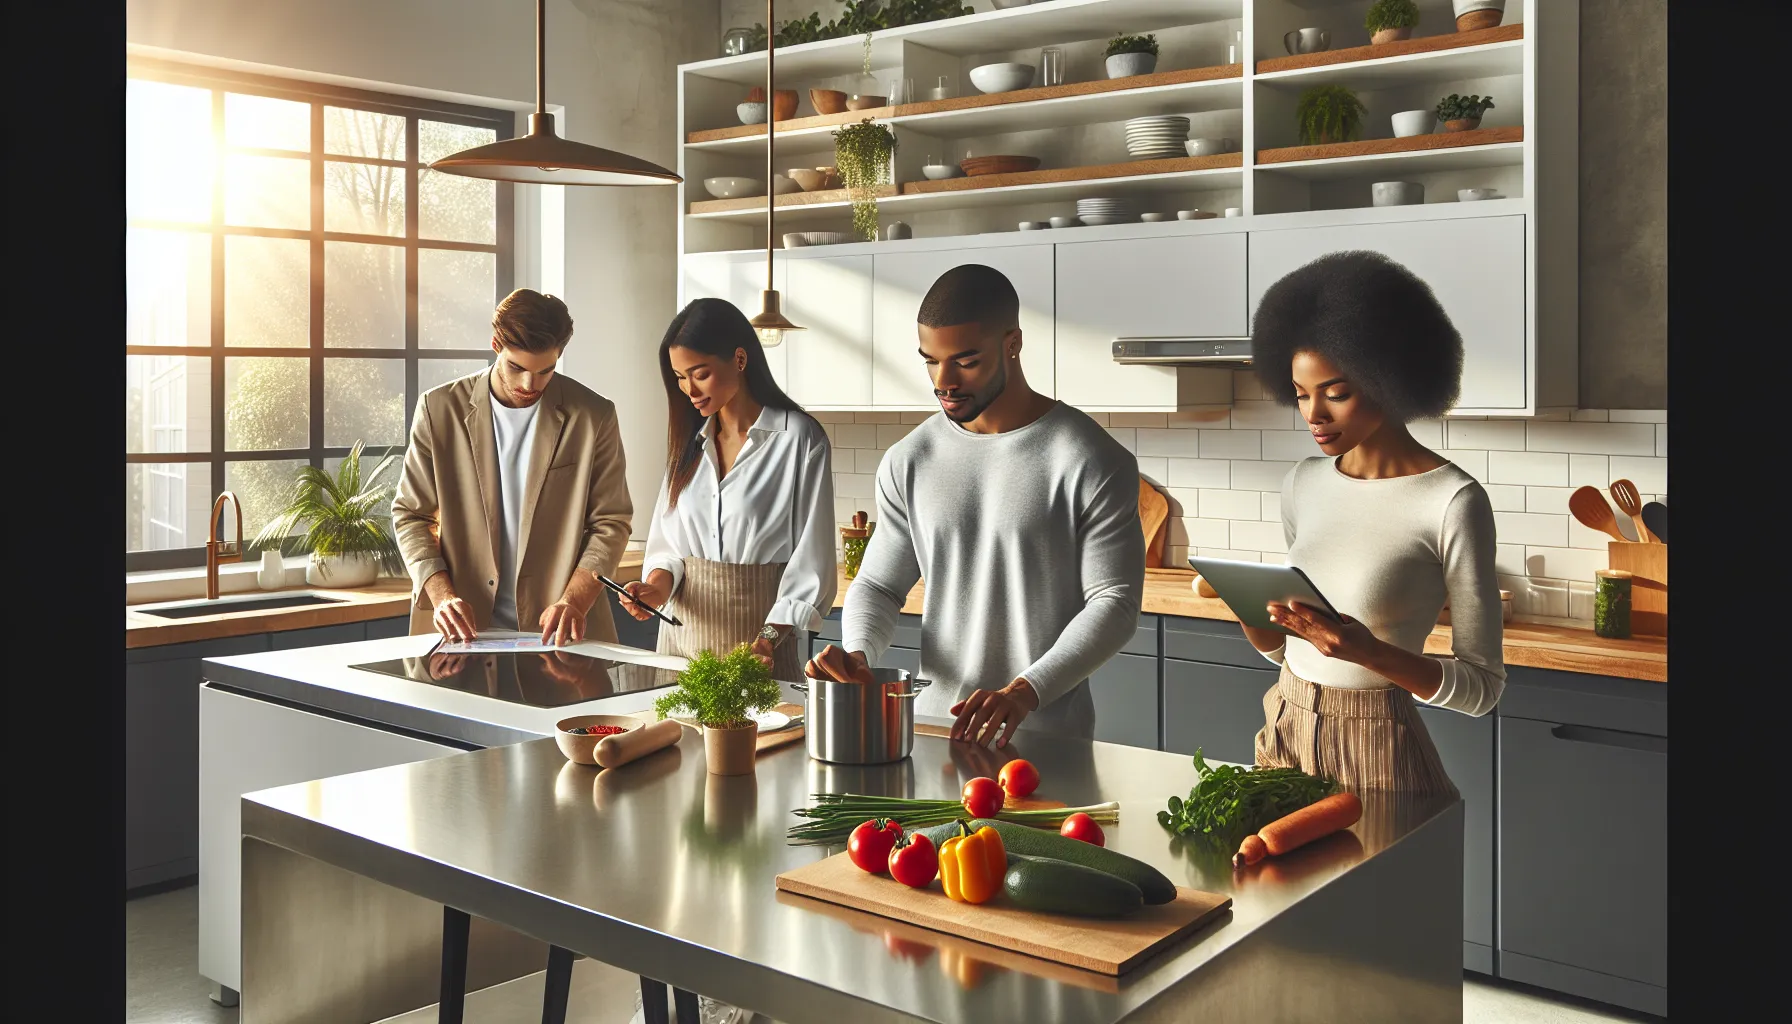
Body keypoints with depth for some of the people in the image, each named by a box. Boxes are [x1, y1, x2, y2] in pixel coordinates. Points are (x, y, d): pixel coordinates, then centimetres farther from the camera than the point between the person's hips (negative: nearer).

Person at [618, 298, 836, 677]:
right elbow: (667, 537, 12)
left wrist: (769, 640, -18)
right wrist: (657, 586, -8)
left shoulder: (799, 439, -8)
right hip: (684, 630, 5)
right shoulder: (688, 439, 10)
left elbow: (811, 560, -10)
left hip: (762, 629, -5)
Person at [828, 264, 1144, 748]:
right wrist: (857, 653, -12)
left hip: (1048, 738, -3)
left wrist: (1025, 691, -24)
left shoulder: (1094, 462, -9)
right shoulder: (908, 462, 4)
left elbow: (1114, 603, -12)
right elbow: (878, 585, 10)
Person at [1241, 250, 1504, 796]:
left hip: (1376, 752, -6)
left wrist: (1369, 652, -27)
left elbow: (1483, 687, -13)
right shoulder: (1303, 483, 4)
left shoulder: (1452, 502, -15)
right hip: (1283, 733, 6)